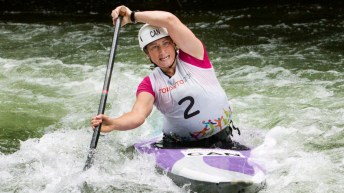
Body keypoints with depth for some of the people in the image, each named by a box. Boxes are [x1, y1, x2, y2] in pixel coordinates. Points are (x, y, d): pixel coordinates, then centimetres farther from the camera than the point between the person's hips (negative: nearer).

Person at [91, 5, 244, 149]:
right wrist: (113, 124, -41)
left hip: (221, 142, -1)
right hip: (177, 146, 2)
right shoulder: (150, 84, -1)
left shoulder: (192, 57, -7)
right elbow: (138, 115, -21)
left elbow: (170, 20, -21)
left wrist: (132, 16, -12)